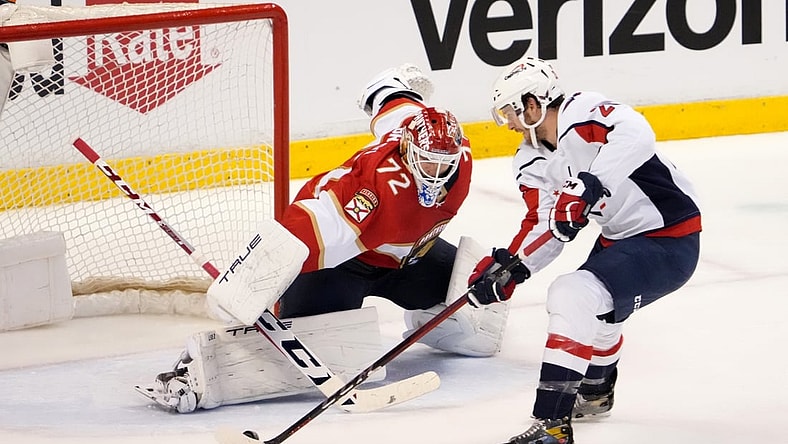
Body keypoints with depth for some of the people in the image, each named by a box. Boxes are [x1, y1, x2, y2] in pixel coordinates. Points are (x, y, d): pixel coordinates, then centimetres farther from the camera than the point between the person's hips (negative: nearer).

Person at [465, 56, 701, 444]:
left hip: (669, 241, -11)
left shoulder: (582, 115, -22)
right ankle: (595, 391, 61)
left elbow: (634, 135, -41)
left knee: (574, 296, -24)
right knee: (593, 303, 33)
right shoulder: (533, 164, 5)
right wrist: (509, 266, -9)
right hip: (620, 237, 11)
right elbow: (544, 226, 5)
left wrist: (587, 186, -47)